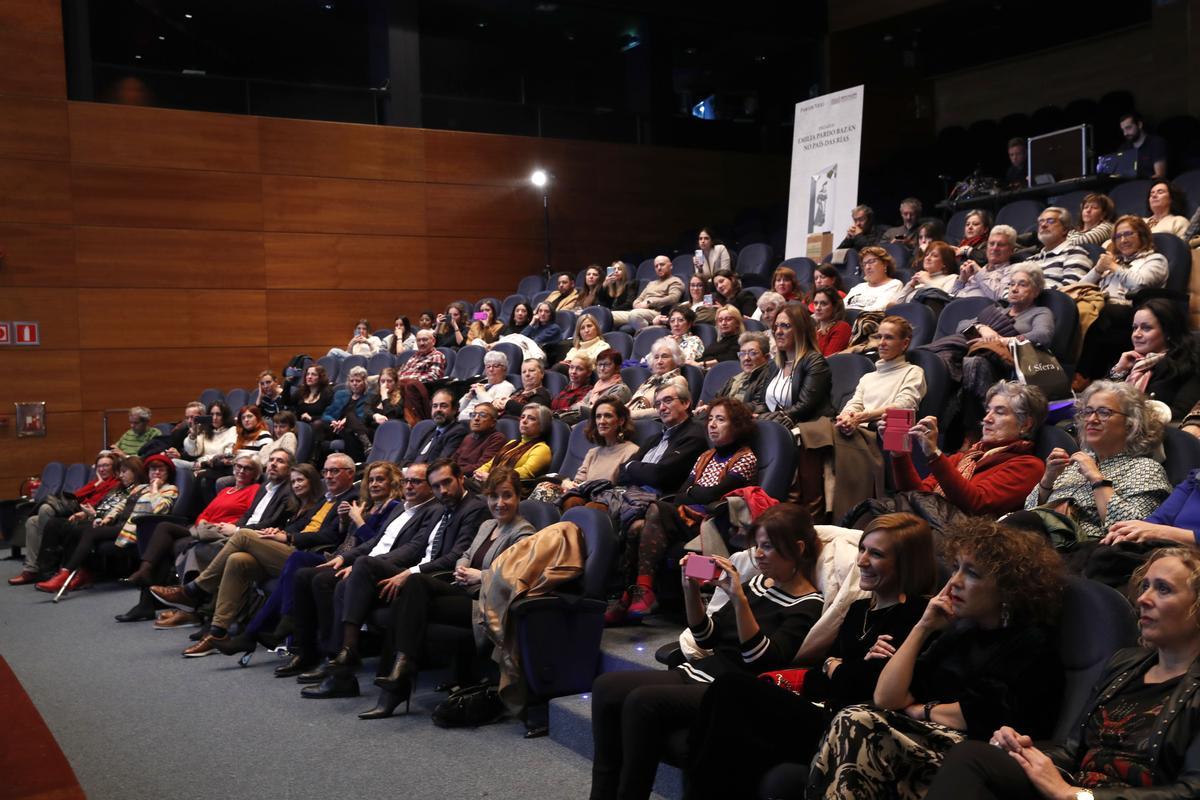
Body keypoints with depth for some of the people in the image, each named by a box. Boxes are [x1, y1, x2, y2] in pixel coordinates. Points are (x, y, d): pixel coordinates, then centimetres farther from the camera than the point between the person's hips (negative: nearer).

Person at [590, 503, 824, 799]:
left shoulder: (808, 607, -7)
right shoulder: (758, 583, 13)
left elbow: (763, 661, -20)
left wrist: (739, 599, -26)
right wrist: (691, 590, 1)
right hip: (700, 674, 8)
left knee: (642, 701, -29)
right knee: (606, 687, -11)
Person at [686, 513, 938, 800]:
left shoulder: (915, 616, -6)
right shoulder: (859, 609, 20)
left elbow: (870, 689, -16)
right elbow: (814, 684, 13)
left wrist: (834, 668, 5)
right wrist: (853, 670, -8)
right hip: (823, 715, 7)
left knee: (733, 689, -21)